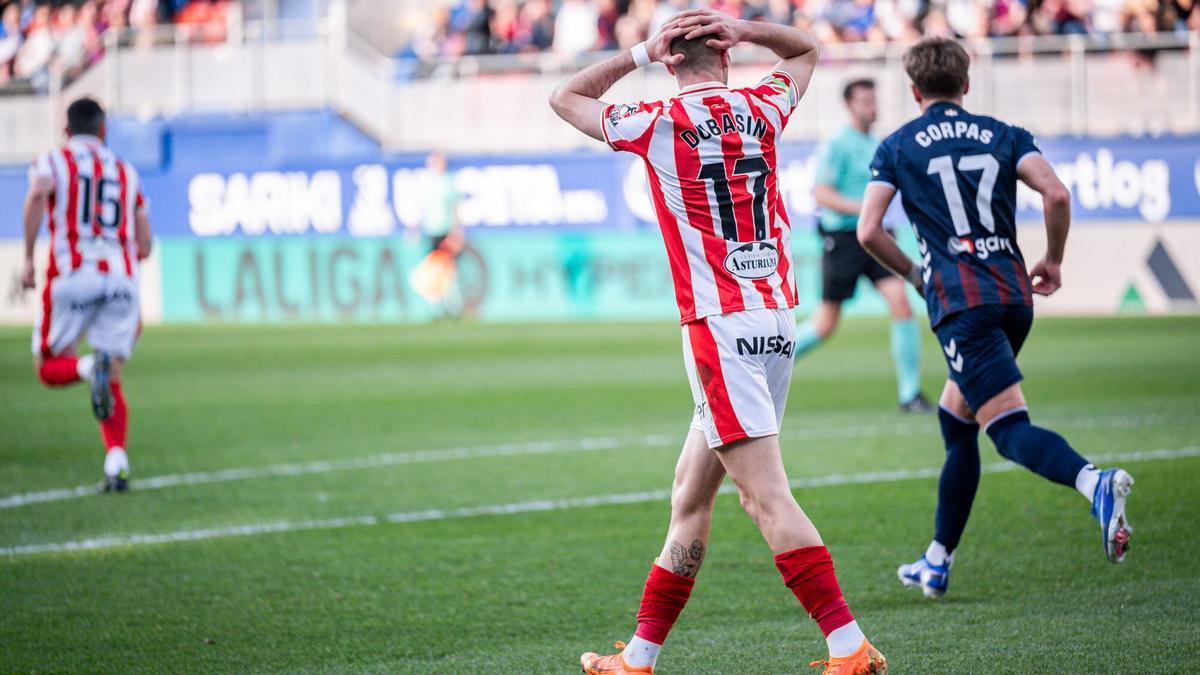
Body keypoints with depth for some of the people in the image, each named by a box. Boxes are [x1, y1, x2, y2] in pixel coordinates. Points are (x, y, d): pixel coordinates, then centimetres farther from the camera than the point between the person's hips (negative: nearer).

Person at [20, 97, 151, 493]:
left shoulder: (53, 162, 9)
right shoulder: (126, 172, 20)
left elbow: (38, 195, -16)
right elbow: (144, 245, 17)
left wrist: (28, 259, -12)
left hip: (73, 277, -3)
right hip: (121, 277, 3)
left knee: (50, 367, 10)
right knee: (112, 383, 7)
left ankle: (90, 368, -25)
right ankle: (116, 463, -13)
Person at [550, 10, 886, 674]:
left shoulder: (659, 123, -5)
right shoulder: (763, 109, 7)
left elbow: (566, 97, 12)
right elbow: (806, 49, 29)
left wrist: (640, 52, 9)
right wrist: (744, 29, 12)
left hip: (718, 328, -7)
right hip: (778, 322, 7)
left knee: (767, 495, -11)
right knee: (691, 491, 14)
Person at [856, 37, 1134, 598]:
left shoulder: (897, 147, 8)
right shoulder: (1003, 136, 13)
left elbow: (868, 230, -2)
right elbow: (1056, 194, -3)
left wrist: (913, 274, 15)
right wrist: (1053, 261, 12)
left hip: (960, 300, -5)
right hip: (1015, 295, 5)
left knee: (1009, 427, -13)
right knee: (954, 420, 21)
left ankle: (1095, 482, -44)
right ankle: (937, 563, 24)